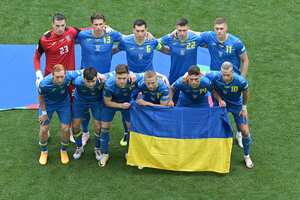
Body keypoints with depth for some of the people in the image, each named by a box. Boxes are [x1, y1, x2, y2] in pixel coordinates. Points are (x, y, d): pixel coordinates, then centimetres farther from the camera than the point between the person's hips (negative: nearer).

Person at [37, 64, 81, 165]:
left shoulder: (69, 76, -36)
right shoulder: (44, 84, -38)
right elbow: (41, 97, -16)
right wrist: (44, 112, -7)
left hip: (63, 103, 1)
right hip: (47, 104, -1)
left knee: (65, 129, 0)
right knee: (44, 129, 2)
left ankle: (64, 150, 30)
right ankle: (44, 151, 31)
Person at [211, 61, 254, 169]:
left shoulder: (241, 81, -33)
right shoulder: (216, 78, -29)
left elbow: (245, 92, -10)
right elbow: (213, 90, -6)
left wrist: (244, 107, -3)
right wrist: (220, 100, -22)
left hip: (237, 105, -1)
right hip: (222, 104, 1)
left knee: (245, 131, -2)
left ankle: (247, 156, 21)